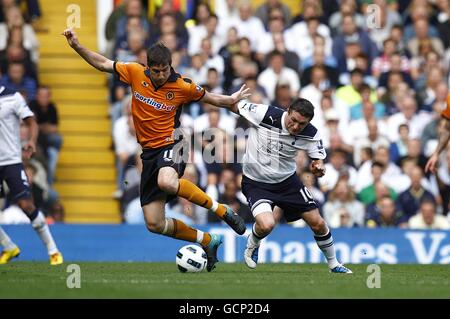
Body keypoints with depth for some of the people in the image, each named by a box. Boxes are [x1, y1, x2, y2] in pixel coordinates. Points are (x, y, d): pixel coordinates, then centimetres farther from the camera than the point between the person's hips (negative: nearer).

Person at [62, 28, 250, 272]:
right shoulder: (136, 73, -3)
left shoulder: (182, 87, -9)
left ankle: (223, 211, -23)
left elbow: (208, 97, 10)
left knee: (166, 182, -42)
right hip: (149, 152, 4)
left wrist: (231, 100, 0)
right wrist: (77, 46, -1)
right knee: (155, 224, -2)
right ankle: (208, 242, 18)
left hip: (170, 145, -4)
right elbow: (102, 64, 7)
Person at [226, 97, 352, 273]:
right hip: (256, 183, -3)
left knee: (318, 223, 4)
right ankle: (252, 246, 10)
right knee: (266, 225, -27)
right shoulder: (264, 114, -25)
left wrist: (318, 168, -29)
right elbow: (235, 106, -11)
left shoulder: (310, 134, -16)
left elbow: (318, 159, -7)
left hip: (287, 180, 3)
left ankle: (334, 264, 30)